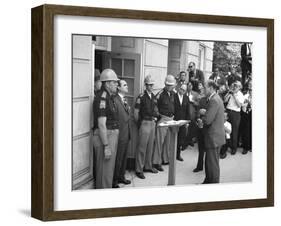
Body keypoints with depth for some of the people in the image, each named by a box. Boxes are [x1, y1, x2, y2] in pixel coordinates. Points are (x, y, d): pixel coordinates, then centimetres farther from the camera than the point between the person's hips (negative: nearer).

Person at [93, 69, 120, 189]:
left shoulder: (109, 97, 14)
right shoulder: (102, 98, -17)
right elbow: (101, 124, -22)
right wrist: (106, 146, -24)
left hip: (111, 136, 10)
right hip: (104, 137, -10)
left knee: (109, 169, 18)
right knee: (105, 171, -4)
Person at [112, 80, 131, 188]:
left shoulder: (125, 100, 13)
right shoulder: (115, 100, -18)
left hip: (126, 135, 9)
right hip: (119, 135, -9)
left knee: (124, 158, 19)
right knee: (117, 159, 0)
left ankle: (121, 177, 33)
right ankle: (114, 181, 12)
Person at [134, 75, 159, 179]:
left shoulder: (154, 97, 11)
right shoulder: (141, 97, -10)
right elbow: (136, 113, -8)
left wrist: (155, 118, 11)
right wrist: (139, 122, -4)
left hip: (152, 123, 7)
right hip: (145, 123, -7)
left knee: (150, 146, 13)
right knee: (142, 147, -4)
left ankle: (148, 166, 25)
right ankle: (139, 170, 1)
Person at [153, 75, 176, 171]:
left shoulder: (173, 94, 9)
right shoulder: (160, 94, -12)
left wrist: (173, 115, 14)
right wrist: (158, 115, -14)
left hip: (171, 119, 7)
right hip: (162, 119, -7)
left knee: (169, 141, 11)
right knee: (159, 141, -5)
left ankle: (165, 159, 23)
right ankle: (157, 162, 0)